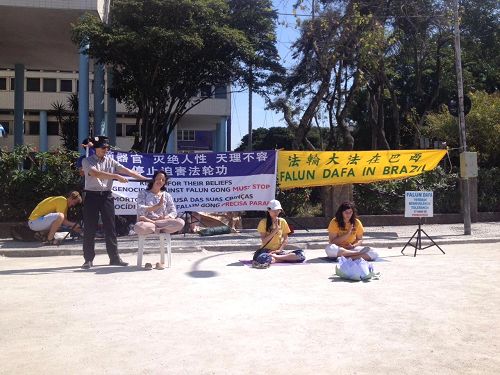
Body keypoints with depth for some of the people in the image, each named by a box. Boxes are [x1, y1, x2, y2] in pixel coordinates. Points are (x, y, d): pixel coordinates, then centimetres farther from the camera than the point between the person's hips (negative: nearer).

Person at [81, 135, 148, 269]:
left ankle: (114, 258, 13)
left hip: (106, 196, 3)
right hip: (92, 195, -3)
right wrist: (116, 176, -28)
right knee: (90, 228, 2)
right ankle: (88, 259, 12)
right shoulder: (87, 161, -2)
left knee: (110, 227, 6)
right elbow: (95, 173, -20)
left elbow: (126, 170, 0)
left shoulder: (110, 161, 9)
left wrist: (145, 178, -10)